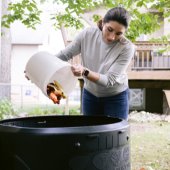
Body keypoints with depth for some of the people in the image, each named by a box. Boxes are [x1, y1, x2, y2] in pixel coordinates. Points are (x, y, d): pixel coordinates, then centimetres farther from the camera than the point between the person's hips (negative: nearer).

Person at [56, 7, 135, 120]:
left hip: (116, 98, -3)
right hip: (90, 95, 3)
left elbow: (109, 80, -28)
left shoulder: (127, 48, -26)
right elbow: (63, 55, -7)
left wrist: (85, 72, -43)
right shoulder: (87, 34, -18)